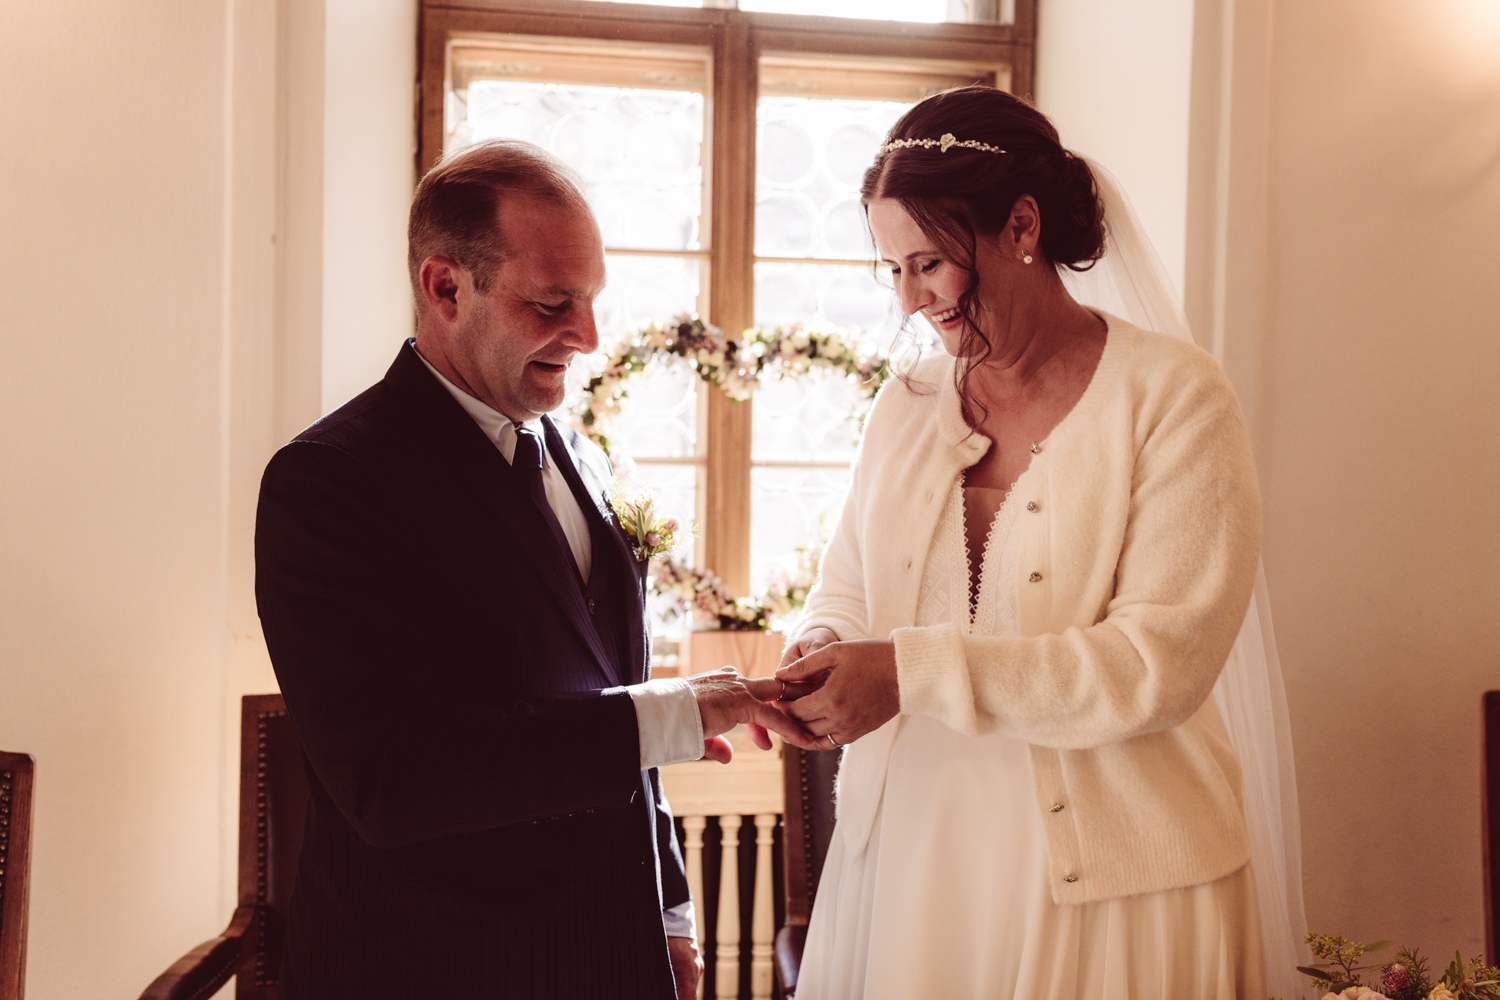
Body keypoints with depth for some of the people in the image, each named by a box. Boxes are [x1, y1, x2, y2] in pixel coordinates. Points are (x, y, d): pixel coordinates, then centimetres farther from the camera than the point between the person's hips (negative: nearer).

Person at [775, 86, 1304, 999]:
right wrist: (824, 649, -9)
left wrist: (913, 673, -24)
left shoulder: (1174, 395, -10)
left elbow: (1163, 660, -18)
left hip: (1104, 880, -4)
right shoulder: (907, 404, 7)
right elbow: (847, 589, 15)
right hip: (910, 854, 5)